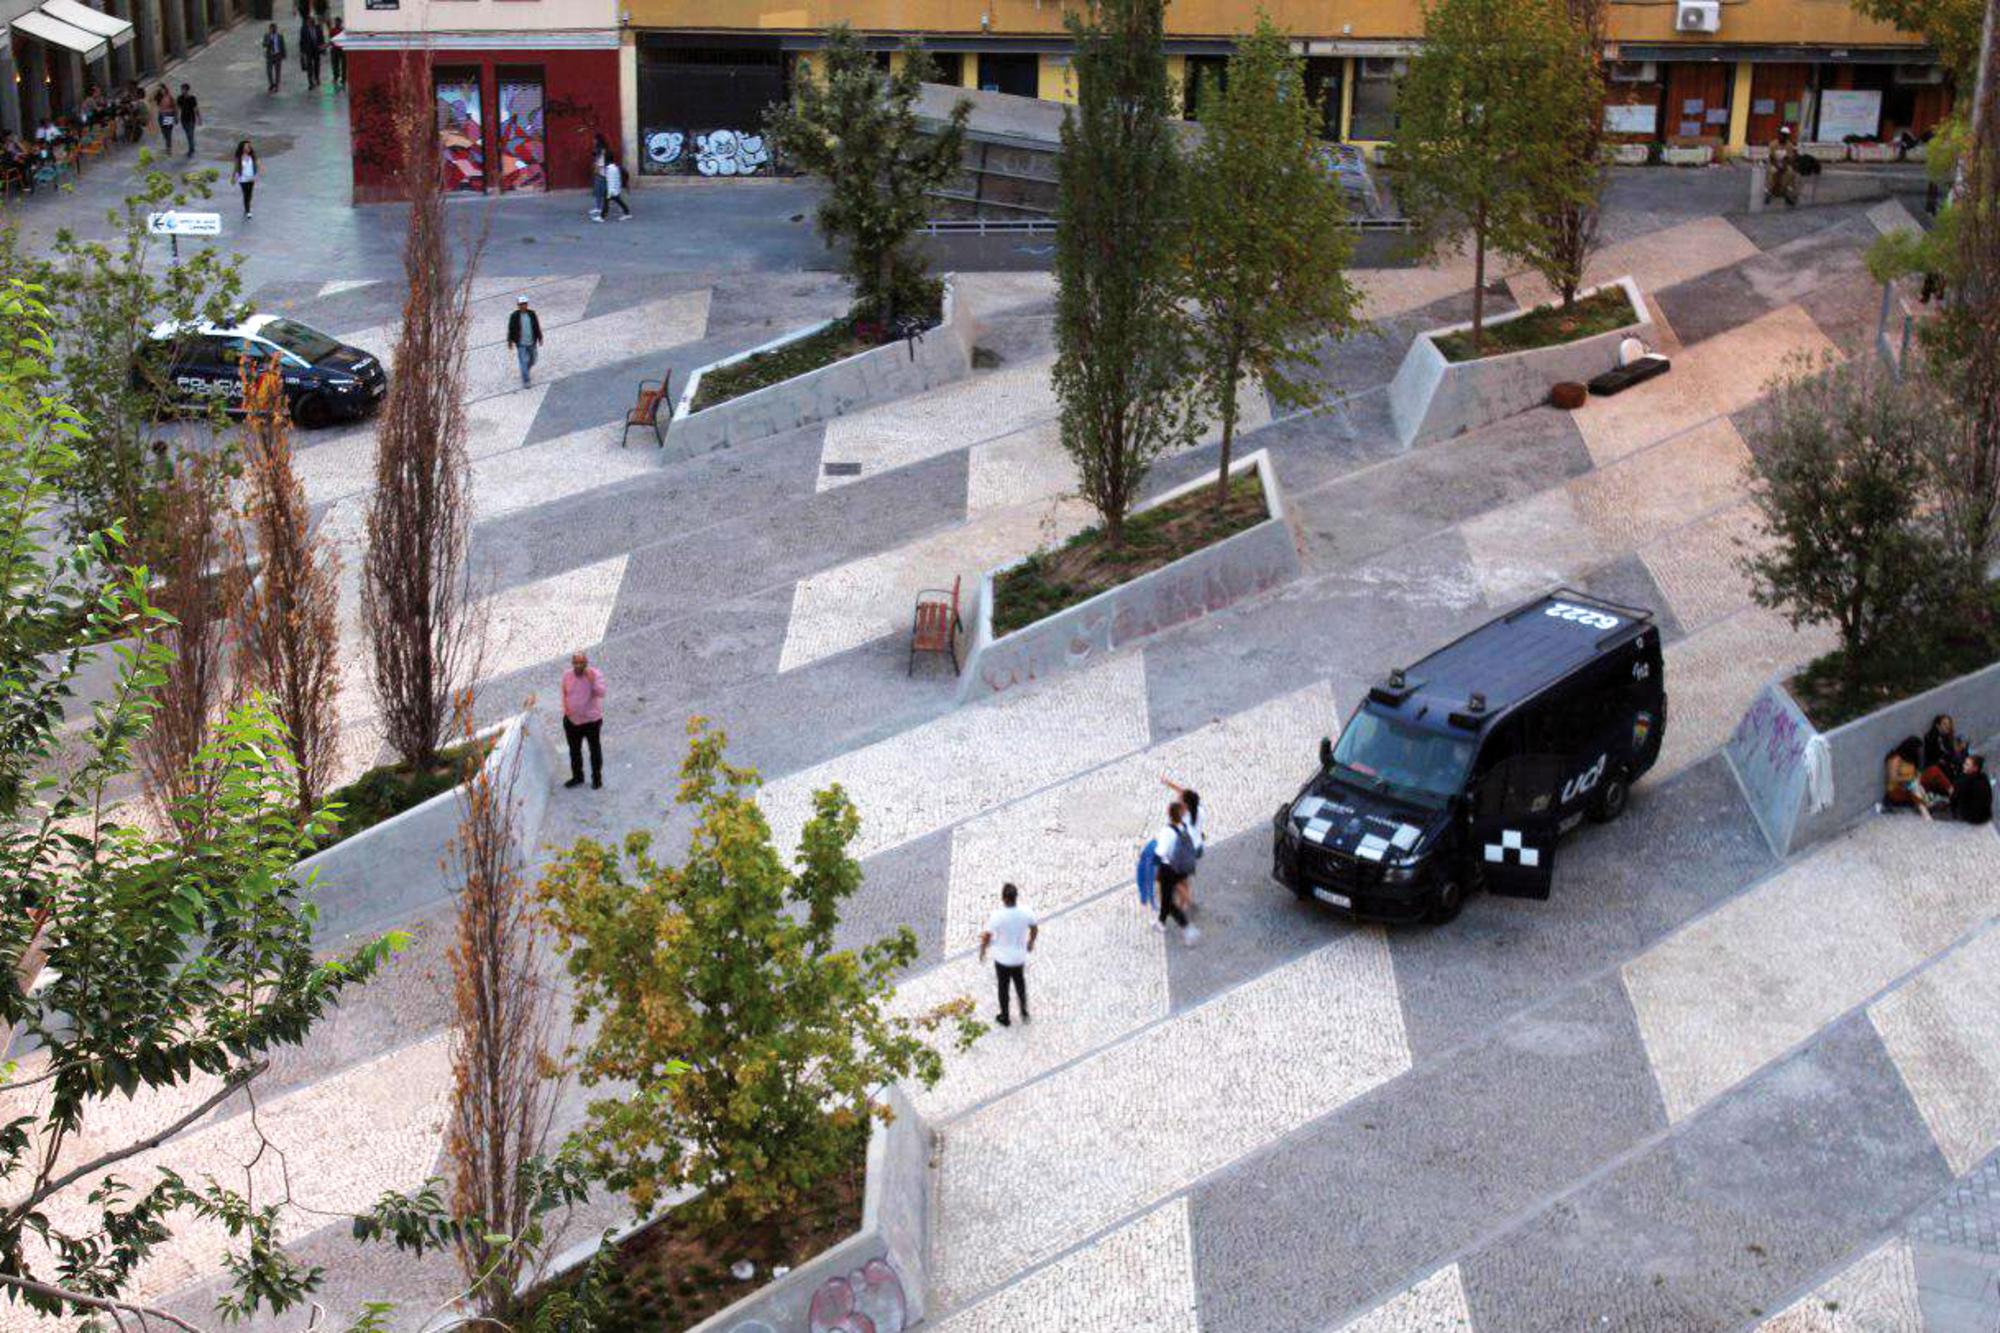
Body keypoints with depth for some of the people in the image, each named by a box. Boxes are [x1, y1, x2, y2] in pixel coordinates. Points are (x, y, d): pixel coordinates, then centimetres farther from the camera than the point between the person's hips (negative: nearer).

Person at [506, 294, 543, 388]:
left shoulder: (531, 314, -5)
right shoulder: (514, 316, -14)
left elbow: (537, 327, 4)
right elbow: (511, 329, -6)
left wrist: (540, 338, 6)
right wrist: (510, 341, -3)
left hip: (532, 342, 4)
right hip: (521, 343, -4)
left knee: (532, 361, 17)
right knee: (523, 362, -6)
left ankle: (525, 372, 46)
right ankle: (525, 381, 2)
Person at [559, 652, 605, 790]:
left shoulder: (595, 674, -15)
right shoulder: (567, 675, -3)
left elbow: (601, 693, -25)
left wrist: (592, 681, -36)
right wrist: (565, 708, 2)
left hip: (592, 720, -4)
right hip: (572, 720, 4)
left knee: (595, 750, 10)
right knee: (574, 750, 17)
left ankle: (597, 778, 25)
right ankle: (577, 777, 35)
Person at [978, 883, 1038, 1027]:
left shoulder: (997, 917, -29)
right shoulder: (1026, 912, -18)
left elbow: (986, 937, -22)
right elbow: (1035, 929, -1)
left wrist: (982, 952, -2)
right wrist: (1031, 942, 19)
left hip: (1002, 959, -2)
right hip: (1020, 957, 3)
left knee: (1003, 988, 18)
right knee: (1020, 983, 29)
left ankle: (1005, 1018, 33)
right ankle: (1024, 1011, 34)